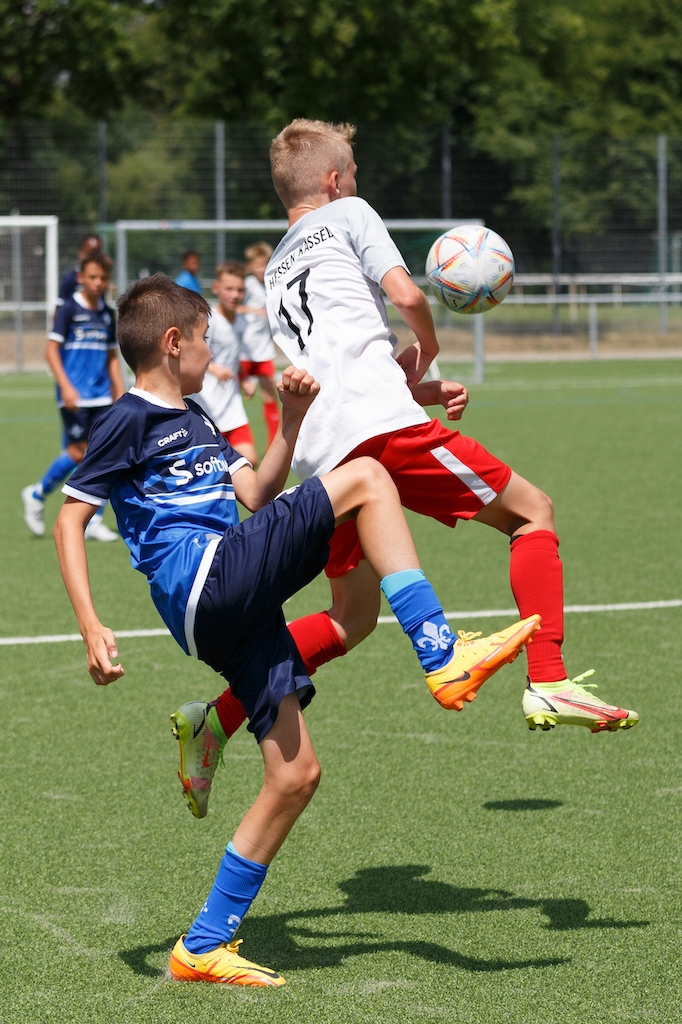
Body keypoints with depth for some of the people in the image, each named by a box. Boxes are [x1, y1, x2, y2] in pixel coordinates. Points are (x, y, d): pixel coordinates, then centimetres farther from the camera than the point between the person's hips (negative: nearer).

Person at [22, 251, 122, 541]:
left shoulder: (107, 314, 12)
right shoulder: (69, 309, -4)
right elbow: (52, 350, -7)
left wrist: (120, 393, 13)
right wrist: (66, 387, -16)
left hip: (101, 397, 5)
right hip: (74, 397, -5)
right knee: (78, 452, -9)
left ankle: (93, 521, 5)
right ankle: (37, 495, 13)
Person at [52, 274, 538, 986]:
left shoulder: (194, 419, 26)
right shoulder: (130, 420, 0)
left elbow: (255, 495, 24)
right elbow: (70, 518, -3)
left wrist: (292, 420, 12)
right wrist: (90, 625, -13)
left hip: (239, 606, 9)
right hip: (200, 581, -9)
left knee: (295, 775, 5)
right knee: (364, 478, -13)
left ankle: (203, 947, 12)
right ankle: (443, 660, -18)